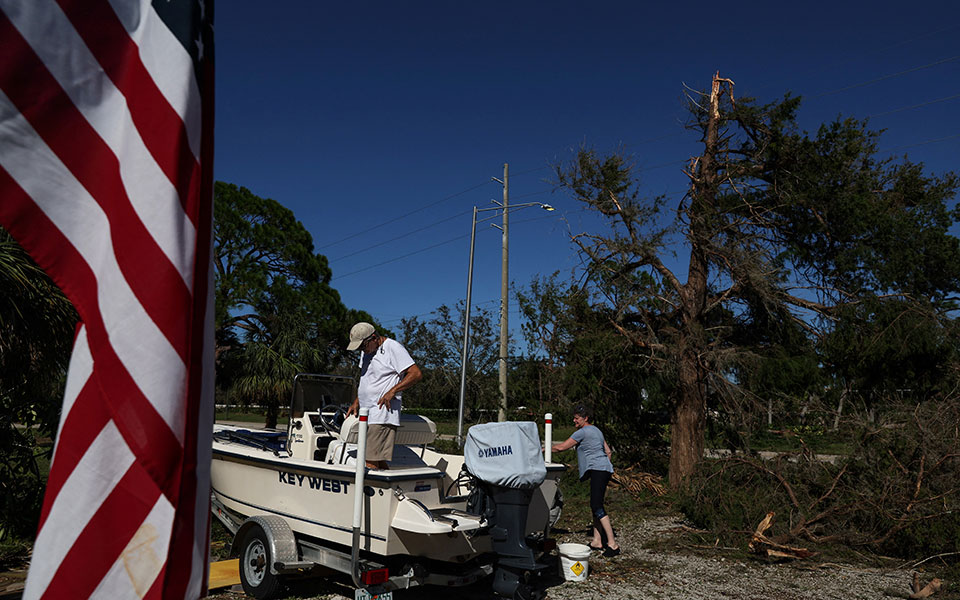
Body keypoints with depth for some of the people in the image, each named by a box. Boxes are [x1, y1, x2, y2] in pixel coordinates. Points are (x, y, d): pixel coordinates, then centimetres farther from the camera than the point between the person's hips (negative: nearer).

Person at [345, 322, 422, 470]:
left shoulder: (393, 348, -9)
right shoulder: (366, 351, 19)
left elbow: (416, 373, -14)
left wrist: (392, 391, -18)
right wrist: (356, 402, 21)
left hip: (383, 415, -9)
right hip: (367, 416, 9)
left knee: (371, 462, -15)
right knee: (378, 462, 6)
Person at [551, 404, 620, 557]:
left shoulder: (583, 432, -7)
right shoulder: (596, 431, 21)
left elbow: (561, 447, -6)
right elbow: (608, 451, 24)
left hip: (598, 470, -11)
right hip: (605, 470, 11)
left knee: (597, 506, -15)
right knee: (595, 506, 12)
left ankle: (612, 544, -18)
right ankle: (597, 541, 15)